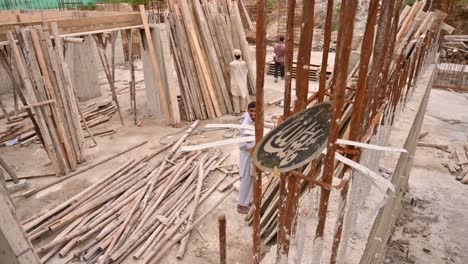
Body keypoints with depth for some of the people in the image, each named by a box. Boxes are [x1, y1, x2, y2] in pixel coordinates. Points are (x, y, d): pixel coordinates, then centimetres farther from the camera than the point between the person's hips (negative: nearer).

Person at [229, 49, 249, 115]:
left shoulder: (231, 64, -19)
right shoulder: (243, 63, -12)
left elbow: (230, 72, -3)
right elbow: (246, 71, 3)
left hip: (235, 82, -3)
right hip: (242, 82, 3)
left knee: (236, 97, 7)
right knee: (243, 96, 19)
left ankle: (237, 111, 11)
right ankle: (242, 109, 32)